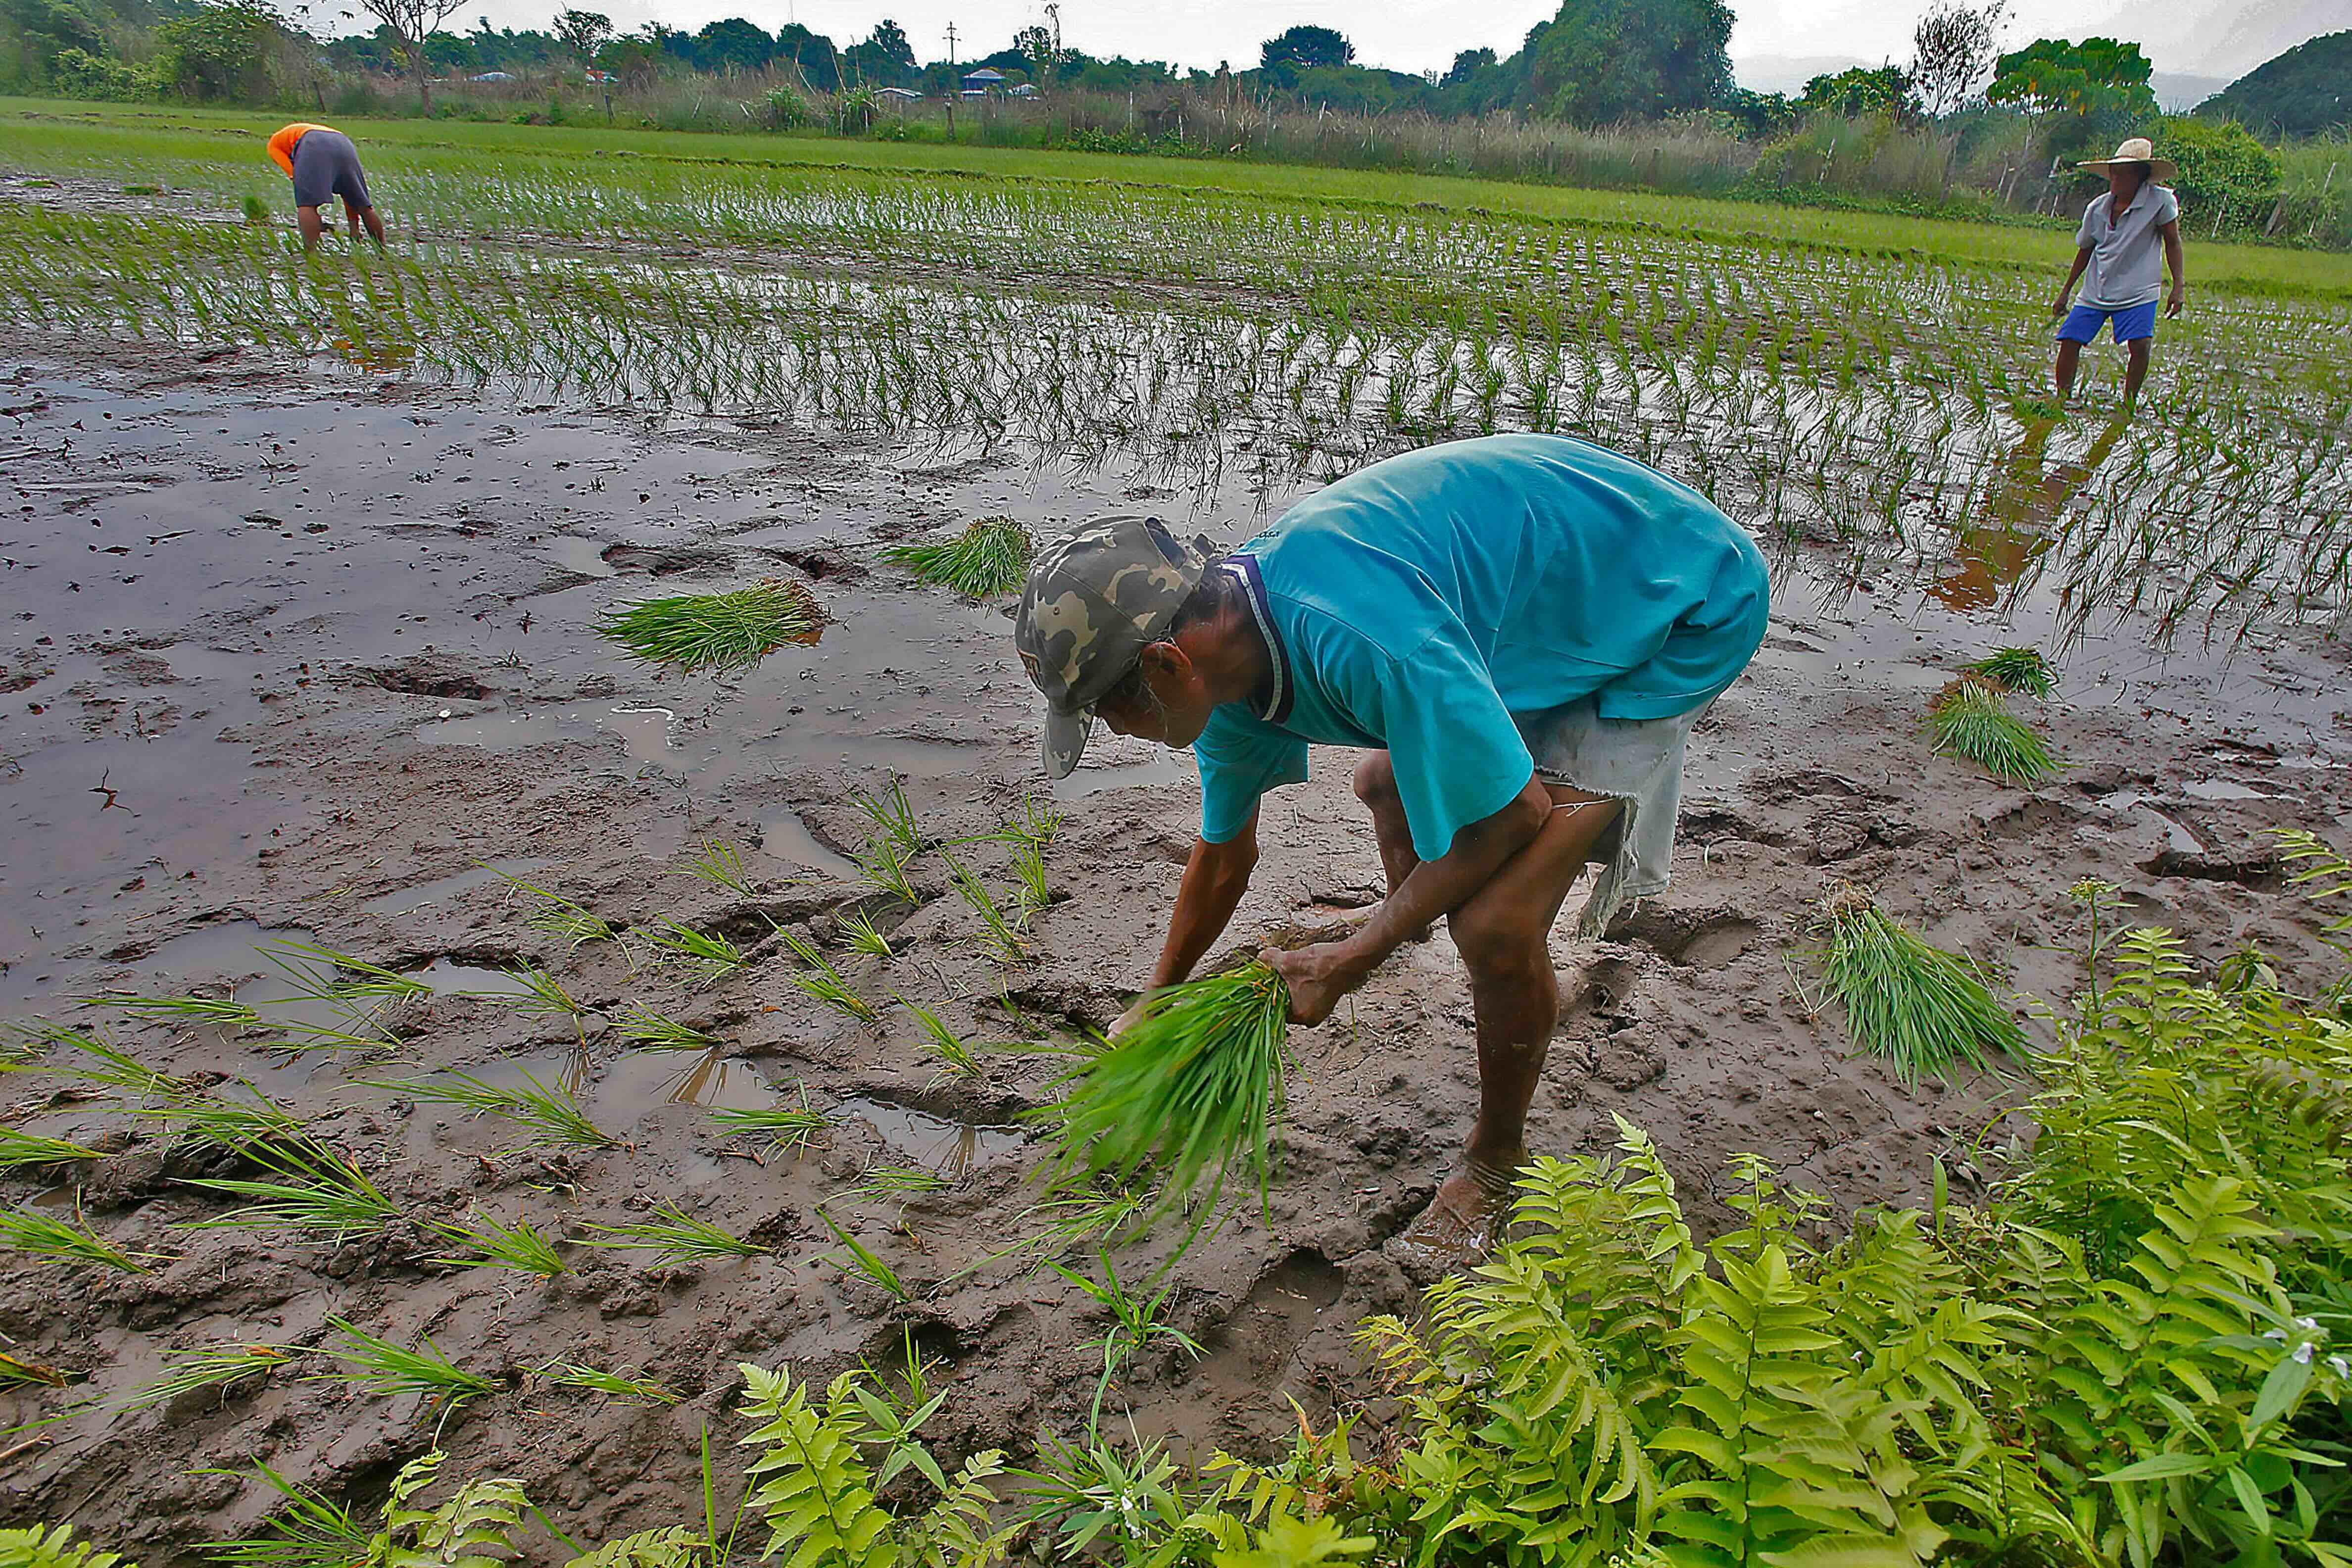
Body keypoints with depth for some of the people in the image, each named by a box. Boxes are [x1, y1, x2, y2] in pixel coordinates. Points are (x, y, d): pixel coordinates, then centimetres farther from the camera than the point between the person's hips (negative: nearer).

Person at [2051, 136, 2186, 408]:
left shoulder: (2161, 200, -7)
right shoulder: (2097, 208, 3)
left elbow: (2172, 242, 0)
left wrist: (2179, 285, -4)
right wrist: (2065, 292, 21)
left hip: (2138, 292, -4)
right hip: (2095, 293, 4)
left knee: (2140, 345, -19)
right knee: (2069, 340, -6)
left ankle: (2129, 404, -5)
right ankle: (2062, 399, 9)